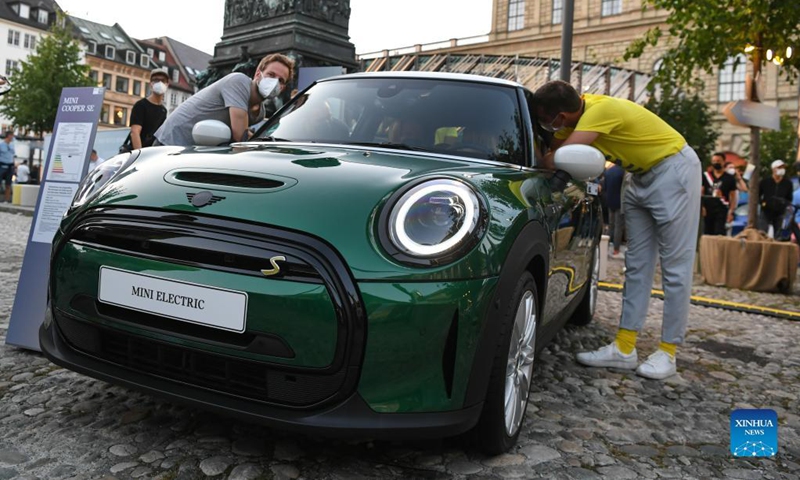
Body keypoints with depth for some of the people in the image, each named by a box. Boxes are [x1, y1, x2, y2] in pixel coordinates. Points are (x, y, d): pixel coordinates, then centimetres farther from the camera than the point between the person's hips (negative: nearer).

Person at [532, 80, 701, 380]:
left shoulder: (600, 110, -31)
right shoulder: (576, 115, -6)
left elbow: (555, 161, -33)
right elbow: (554, 148, 5)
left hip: (674, 168, -9)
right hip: (641, 176, 9)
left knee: (675, 266, -3)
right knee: (637, 264, 6)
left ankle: (667, 352, 4)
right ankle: (624, 348, 10)